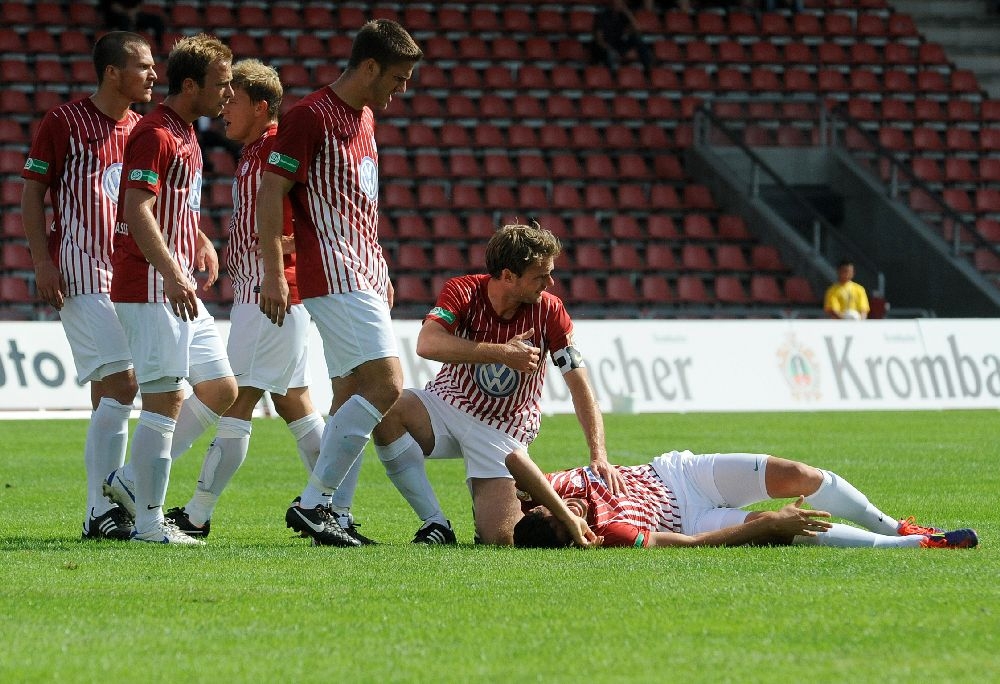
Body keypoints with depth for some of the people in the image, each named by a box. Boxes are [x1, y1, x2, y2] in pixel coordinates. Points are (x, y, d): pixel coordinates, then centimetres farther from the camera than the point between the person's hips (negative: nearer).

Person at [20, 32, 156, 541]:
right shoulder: (64, 123, -4)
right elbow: (32, 195, -3)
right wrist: (43, 263, -12)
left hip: (127, 277, 7)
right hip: (81, 276, -7)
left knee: (107, 392, 7)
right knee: (122, 382, -17)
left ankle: (101, 513, 9)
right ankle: (102, 510, -16)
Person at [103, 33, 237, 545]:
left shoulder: (186, 137, 18)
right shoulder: (155, 135, -14)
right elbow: (138, 211, -23)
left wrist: (201, 243, 14)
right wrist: (172, 274, -32)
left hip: (179, 290, 10)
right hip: (150, 289, -10)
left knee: (221, 391, 11)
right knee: (166, 399, -10)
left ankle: (132, 480, 16)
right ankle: (149, 521, -5)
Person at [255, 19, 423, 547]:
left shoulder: (365, 117, 17)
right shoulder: (310, 117, -11)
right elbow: (269, 194, -14)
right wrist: (273, 274, -19)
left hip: (362, 280, 10)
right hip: (335, 280, -10)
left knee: (351, 396, 8)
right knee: (386, 386, -16)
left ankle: (329, 513, 9)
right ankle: (311, 504, -14)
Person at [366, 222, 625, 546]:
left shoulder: (549, 311, -11)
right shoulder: (464, 292, -14)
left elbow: (580, 386, -10)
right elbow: (428, 343, -32)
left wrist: (598, 455, -22)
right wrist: (503, 354, -37)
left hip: (502, 430, -1)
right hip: (448, 406, 1)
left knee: (500, 538, -22)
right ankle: (436, 524, -19)